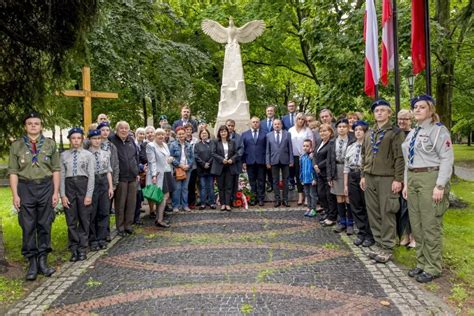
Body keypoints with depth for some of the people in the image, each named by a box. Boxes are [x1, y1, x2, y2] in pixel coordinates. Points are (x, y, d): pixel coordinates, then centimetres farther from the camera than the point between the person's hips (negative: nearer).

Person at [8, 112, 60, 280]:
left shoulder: (50, 144, 6)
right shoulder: (16, 145, 5)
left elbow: (56, 170, 5)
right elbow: (13, 172, 2)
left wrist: (56, 192, -1)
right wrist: (15, 194, -5)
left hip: (46, 187, 1)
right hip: (25, 187, 0)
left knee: (45, 225, 5)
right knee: (28, 226, 2)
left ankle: (43, 260, 15)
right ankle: (32, 262, 12)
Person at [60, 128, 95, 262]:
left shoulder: (88, 155, 1)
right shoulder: (64, 155, 7)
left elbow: (91, 175, -3)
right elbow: (61, 175, 4)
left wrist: (89, 195, -10)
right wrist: (62, 195, -3)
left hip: (83, 185, -2)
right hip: (69, 186, 2)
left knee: (84, 220, 5)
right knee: (71, 221, 6)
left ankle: (82, 249, 15)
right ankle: (74, 250, 16)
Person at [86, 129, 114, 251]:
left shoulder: (106, 153, 9)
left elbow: (108, 171, 10)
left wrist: (111, 186, 5)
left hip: (104, 182, 4)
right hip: (91, 182, -4)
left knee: (104, 212, 6)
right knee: (92, 213, 4)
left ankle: (102, 238, 15)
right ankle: (93, 240, 15)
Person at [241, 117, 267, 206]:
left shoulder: (264, 134, 6)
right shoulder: (244, 134, 9)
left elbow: (266, 148, 3)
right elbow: (242, 149, 6)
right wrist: (243, 161, -1)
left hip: (261, 161, -1)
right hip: (250, 161, 1)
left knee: (261, 181, 3)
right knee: (252, 181, 6)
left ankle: (261, 198, 10)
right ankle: (254, 198, 15)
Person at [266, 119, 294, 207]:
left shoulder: (287, 134, 6)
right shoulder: (269, 135, 7)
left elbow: (290, 148, 4)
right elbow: (267, 150, 5)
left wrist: (291, 160, -2)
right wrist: (268, 162, -1)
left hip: (285, 160, 0)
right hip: (274, 161, 0)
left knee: (285, 181, 5)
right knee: (275, 181, 4)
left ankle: (285, 200, 12)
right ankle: (277, 200, 11)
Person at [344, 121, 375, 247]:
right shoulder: (350, 147, 14)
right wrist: (346, 184, 11)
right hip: (352, 177, 6)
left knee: (367, 207, 2)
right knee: (356, 207, 9)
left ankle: (369, 235, 13)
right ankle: (361, 233, 21)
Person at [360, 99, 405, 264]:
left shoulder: (395, 132, -2)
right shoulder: (369, 134, 16)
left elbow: (399, 157, -7)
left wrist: (398, 179, -13)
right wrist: (363, 175, 13)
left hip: (387, 178, -6)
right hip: (370, 178, 6)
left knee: (387, 213, -2)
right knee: (373, 212, 8)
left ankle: (387, 247, 5)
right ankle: (378, 242, 19)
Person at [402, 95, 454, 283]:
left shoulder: (438, 130, -7)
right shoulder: (412, 133, 16)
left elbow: (447, 159, -13)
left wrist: (440, 186, -18)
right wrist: (406, 183, 16)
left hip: (430, 178, -8)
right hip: (413, 179, 8)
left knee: (431, 226, -2)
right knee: (416, 225, 12)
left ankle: (433, 268, 10)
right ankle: (421, 263, 24)